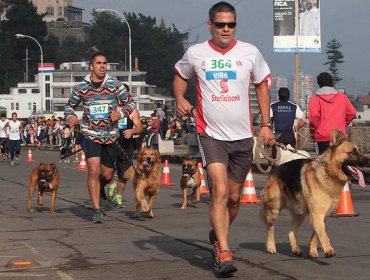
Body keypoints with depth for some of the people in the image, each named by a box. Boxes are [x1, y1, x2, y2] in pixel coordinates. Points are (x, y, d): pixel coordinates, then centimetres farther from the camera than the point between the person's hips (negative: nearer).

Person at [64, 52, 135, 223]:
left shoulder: (115, 85, -2)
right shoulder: (81, 87, -1)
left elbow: (130, 103, 7)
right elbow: (70, 105, 14)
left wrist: (121, 114, -11)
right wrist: (69, 116, -7)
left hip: (110, 135, 2)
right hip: (90, 134, -2)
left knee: (107, 175, 9)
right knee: (93, 170, -17)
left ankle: (97, 188, 45)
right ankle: (97, 211, -11)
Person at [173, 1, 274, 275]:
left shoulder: (250, 53, 1)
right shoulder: (195, 53, -1)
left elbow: (262, 86, 13)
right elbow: (180, 77, 18)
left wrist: (265, 125, 7)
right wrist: (180, 98, -3)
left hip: (243, 136, 3)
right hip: (211, 134, -2)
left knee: (234, 197, 11)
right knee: (220, 191, -19)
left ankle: (218, 236, 37)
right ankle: (225, 253, -19)